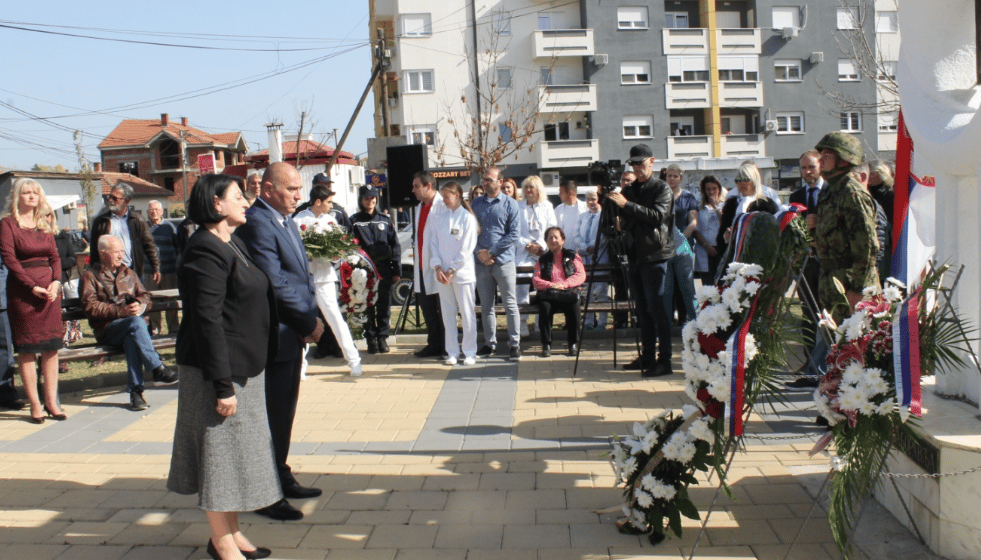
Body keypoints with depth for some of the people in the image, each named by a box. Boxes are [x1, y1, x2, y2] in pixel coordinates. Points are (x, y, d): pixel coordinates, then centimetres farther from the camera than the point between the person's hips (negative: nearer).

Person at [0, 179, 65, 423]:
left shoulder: (44, 224, 15)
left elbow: (55, 256, 12)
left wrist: (56, 282, -5)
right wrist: (33, 287, -16)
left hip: (49, 288, 5)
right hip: (22, 290, -5)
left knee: (52, 347, 2)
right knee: (27, 348, -1)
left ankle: (51, 401, 8)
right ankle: (35, 405, 3)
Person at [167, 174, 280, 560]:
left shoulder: (233, 245, 12)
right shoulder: (207, 252, -18)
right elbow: (207, 321, -22)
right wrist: (223, 384, -23)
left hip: (243, 365, 10)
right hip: (218, 368, -10)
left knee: (239, 449, 16)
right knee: (221, 449, 1)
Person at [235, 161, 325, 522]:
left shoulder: (286, 222, 15)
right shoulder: (256, 224, -17)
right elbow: (275, 284, -22)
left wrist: (309, 319, 3)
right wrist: (309, 321, -13)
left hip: (293, 333, 10)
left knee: (285, 411, 18)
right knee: (271, 415, 0)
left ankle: (281, 479, 32)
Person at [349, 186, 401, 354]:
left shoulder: (385, 219, 9)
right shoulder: (355, 221, 4)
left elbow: (395, 245, 8)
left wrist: (397, 269, 2)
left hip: (384, 269, 1)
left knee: (384, 306, 5)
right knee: (368, 307, 2)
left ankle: (383, 338, 15)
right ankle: (371, 340, 10)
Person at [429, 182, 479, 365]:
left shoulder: (467, 218, -5)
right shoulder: (440, 218, 9)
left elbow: (466, 249, -9)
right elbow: (435, 244, 8)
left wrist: (451, 271, -11)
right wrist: (438, 268, -6)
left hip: (462, 272, -5)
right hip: (442, 273, 5)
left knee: (467, 313, 0)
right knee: (448, 314, 7)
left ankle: (470, 353, 8)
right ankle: (452, 352, 15)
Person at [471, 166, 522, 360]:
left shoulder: (510, 204, 0)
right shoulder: (476, 204, 11)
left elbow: (514, 234, -6)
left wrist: (491, 252, -11)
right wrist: (480, 252, -8)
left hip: (503, 261, -3)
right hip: (482, 263, 4)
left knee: (510, 305, -2)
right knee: (486, 306, 8)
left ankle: (515, 344, 5)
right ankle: (490, 343, 17)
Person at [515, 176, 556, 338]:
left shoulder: (547, 207, 14)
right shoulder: (517, 207, 12)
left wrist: (540, 246, -8)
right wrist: (528, 245, -8)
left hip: (544, 251, 1)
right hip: (523, 251, -1)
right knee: (521, 282, -19)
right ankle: (522, 323, -16)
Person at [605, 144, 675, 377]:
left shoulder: (662, 189, -3)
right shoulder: (628, 190, 16)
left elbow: (658, 216, -19)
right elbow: (624, 221, 17)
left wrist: (627, 204, -24)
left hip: (654, 255, -7)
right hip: (635, 254, 7)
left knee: (656, 307, -9)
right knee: (642, 308, 10)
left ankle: (664, 360, -6)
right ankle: (647, 356, 18)